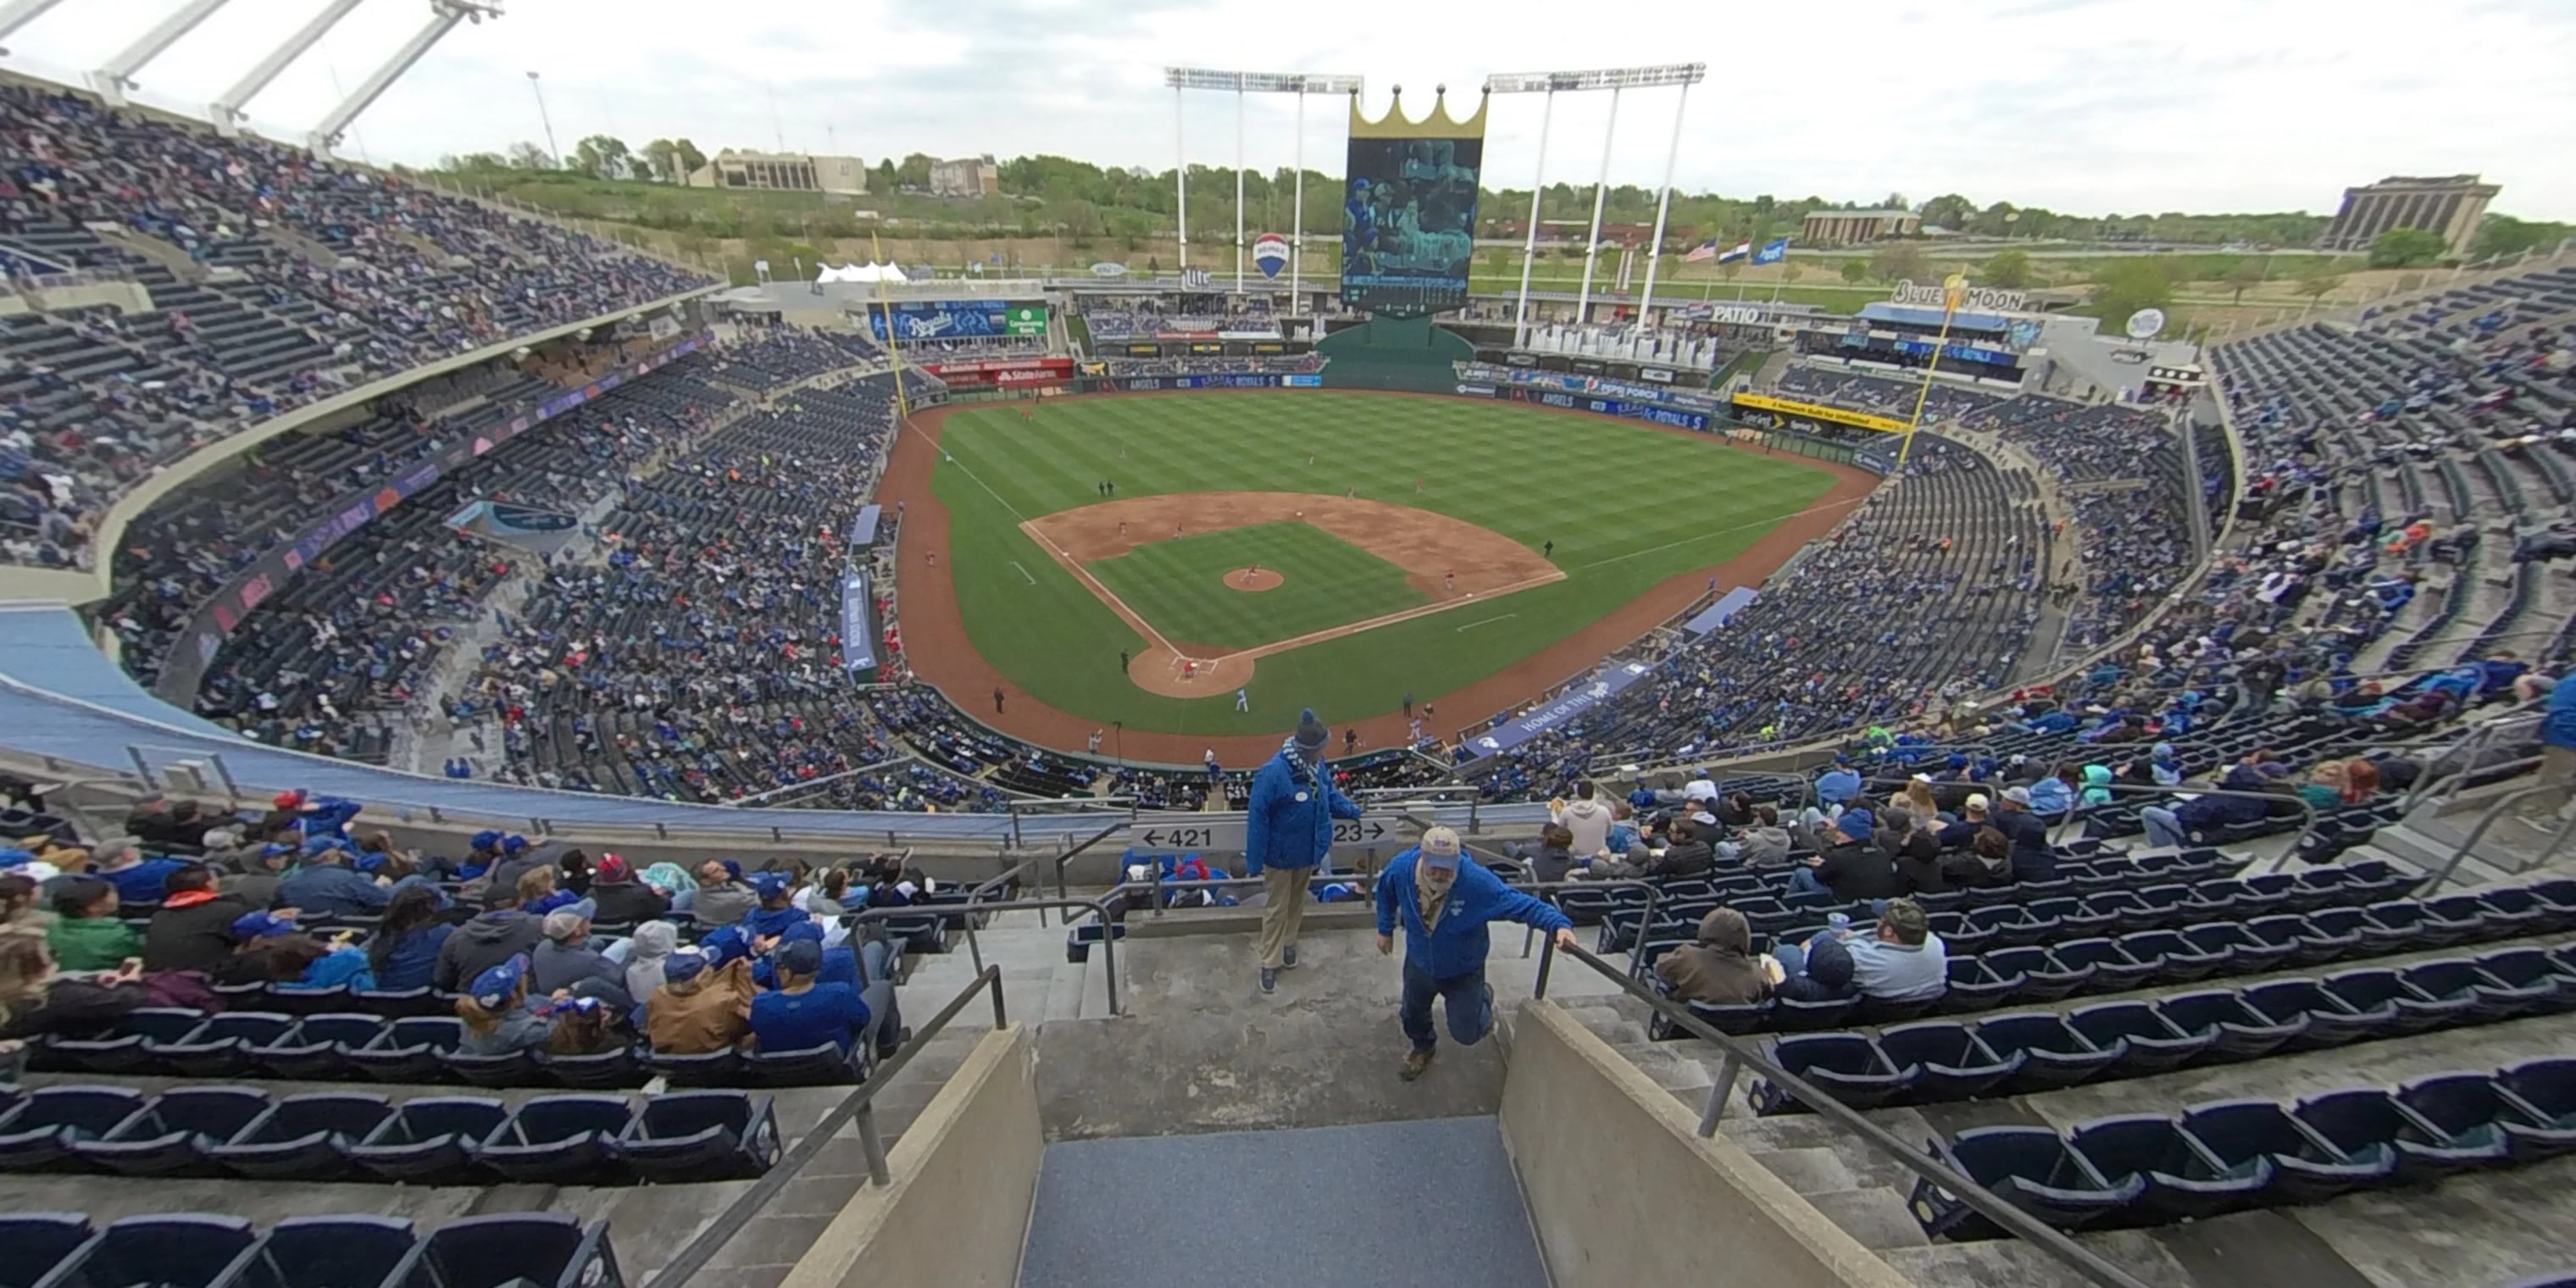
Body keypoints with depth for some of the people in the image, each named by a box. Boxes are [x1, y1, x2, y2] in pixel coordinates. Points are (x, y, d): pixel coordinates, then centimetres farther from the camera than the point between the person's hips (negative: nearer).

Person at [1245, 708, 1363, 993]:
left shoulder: (1316, 764, -10)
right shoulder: (1273, 773, -32)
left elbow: (1330, 793, 10)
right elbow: (1258, 818, -26)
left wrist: (1356, 811, -2)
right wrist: (1254, 863, -22)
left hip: (1308, 851, 6)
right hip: (1281, 854, -6)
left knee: (1296, 902, 26)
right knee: (1276, 908, 11)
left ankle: (1288, 943, 48)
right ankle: (1270, 962, 27)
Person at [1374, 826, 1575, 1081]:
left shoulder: (1478, 881, -37)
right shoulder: (1402, 868, -27)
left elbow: (1521, 903, -33)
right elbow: (1386, 891, -4)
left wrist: (1559, 924, -48)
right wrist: (1385, 929, 4)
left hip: (1463, 971, -3)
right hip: (1419, 963, 3)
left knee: (1466, 1034, 10)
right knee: (1414, 1013, 26)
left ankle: (1482, 998, 44)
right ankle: (1422, 1048, 62)